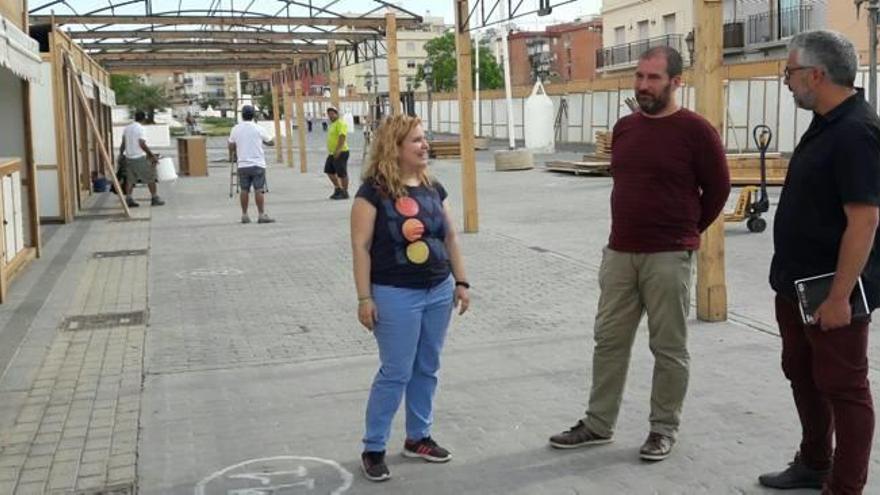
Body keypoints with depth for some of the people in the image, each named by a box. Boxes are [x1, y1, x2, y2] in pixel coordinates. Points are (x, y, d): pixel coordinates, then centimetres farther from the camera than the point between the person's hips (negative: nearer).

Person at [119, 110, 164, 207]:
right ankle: (154, 198, 7)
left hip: (129, 157, 7)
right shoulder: (141, 129, -12)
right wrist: (153, 155, -15)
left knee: (130, 179, 9)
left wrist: (121, 154, 29)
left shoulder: (127, 128, 10)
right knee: (150, 178, 4)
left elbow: (123, 144, 15)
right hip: (140, 158, -7)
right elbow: (142, 144, -19)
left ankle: (129, 199, 2)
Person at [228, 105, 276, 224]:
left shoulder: (235, 129, 2)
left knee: (244, 190, 8)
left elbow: (231, 146, 11)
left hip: (242, 164, 3)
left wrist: (233, 155, 32)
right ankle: (261, 215, -6)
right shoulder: (258, 129, -4)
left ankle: (244, 215, 11)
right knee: (258, 190, -4)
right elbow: (271, 142, 6)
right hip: (257, 164, -3)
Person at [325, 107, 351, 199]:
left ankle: (345, 193, 3)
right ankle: (338, 189, 23)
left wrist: (338, 150, -28)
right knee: (329, 171, 13)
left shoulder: (340, 123, -12)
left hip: (340, 153, -10)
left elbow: (342, 137, -22)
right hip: (332, 153, 10)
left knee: (342, 173, -5)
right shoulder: (333, 124, 19)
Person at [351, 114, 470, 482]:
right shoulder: (374, 191, -12)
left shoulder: (433, 188, 7)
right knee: (396, 373, -1)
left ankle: (418, 438, 28)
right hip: (396, 295, -6)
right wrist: (364, 298, -15)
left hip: (438, 291, 6)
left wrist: (461, 282, 10)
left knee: (427, 369, 13)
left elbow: (450, 237, 13)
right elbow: (361, 246, -13)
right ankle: (373, 448, 13)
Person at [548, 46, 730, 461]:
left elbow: (718, 189, -1)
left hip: (668, 258, -6)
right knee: (609, 340, 10)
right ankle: (598, 424, 20)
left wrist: (685, 232, 8)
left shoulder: (695, 130, -9)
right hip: (619, 252, 6)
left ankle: (664, 428, 18)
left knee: (668, 348, 5)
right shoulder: (624, 128, 9)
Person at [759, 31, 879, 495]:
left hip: (830, 292, -10)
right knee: (802, 373, 20)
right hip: (798, 283, 10)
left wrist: (839, 297, -26)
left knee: (843, 388, 2)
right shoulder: (825, 124, 10)